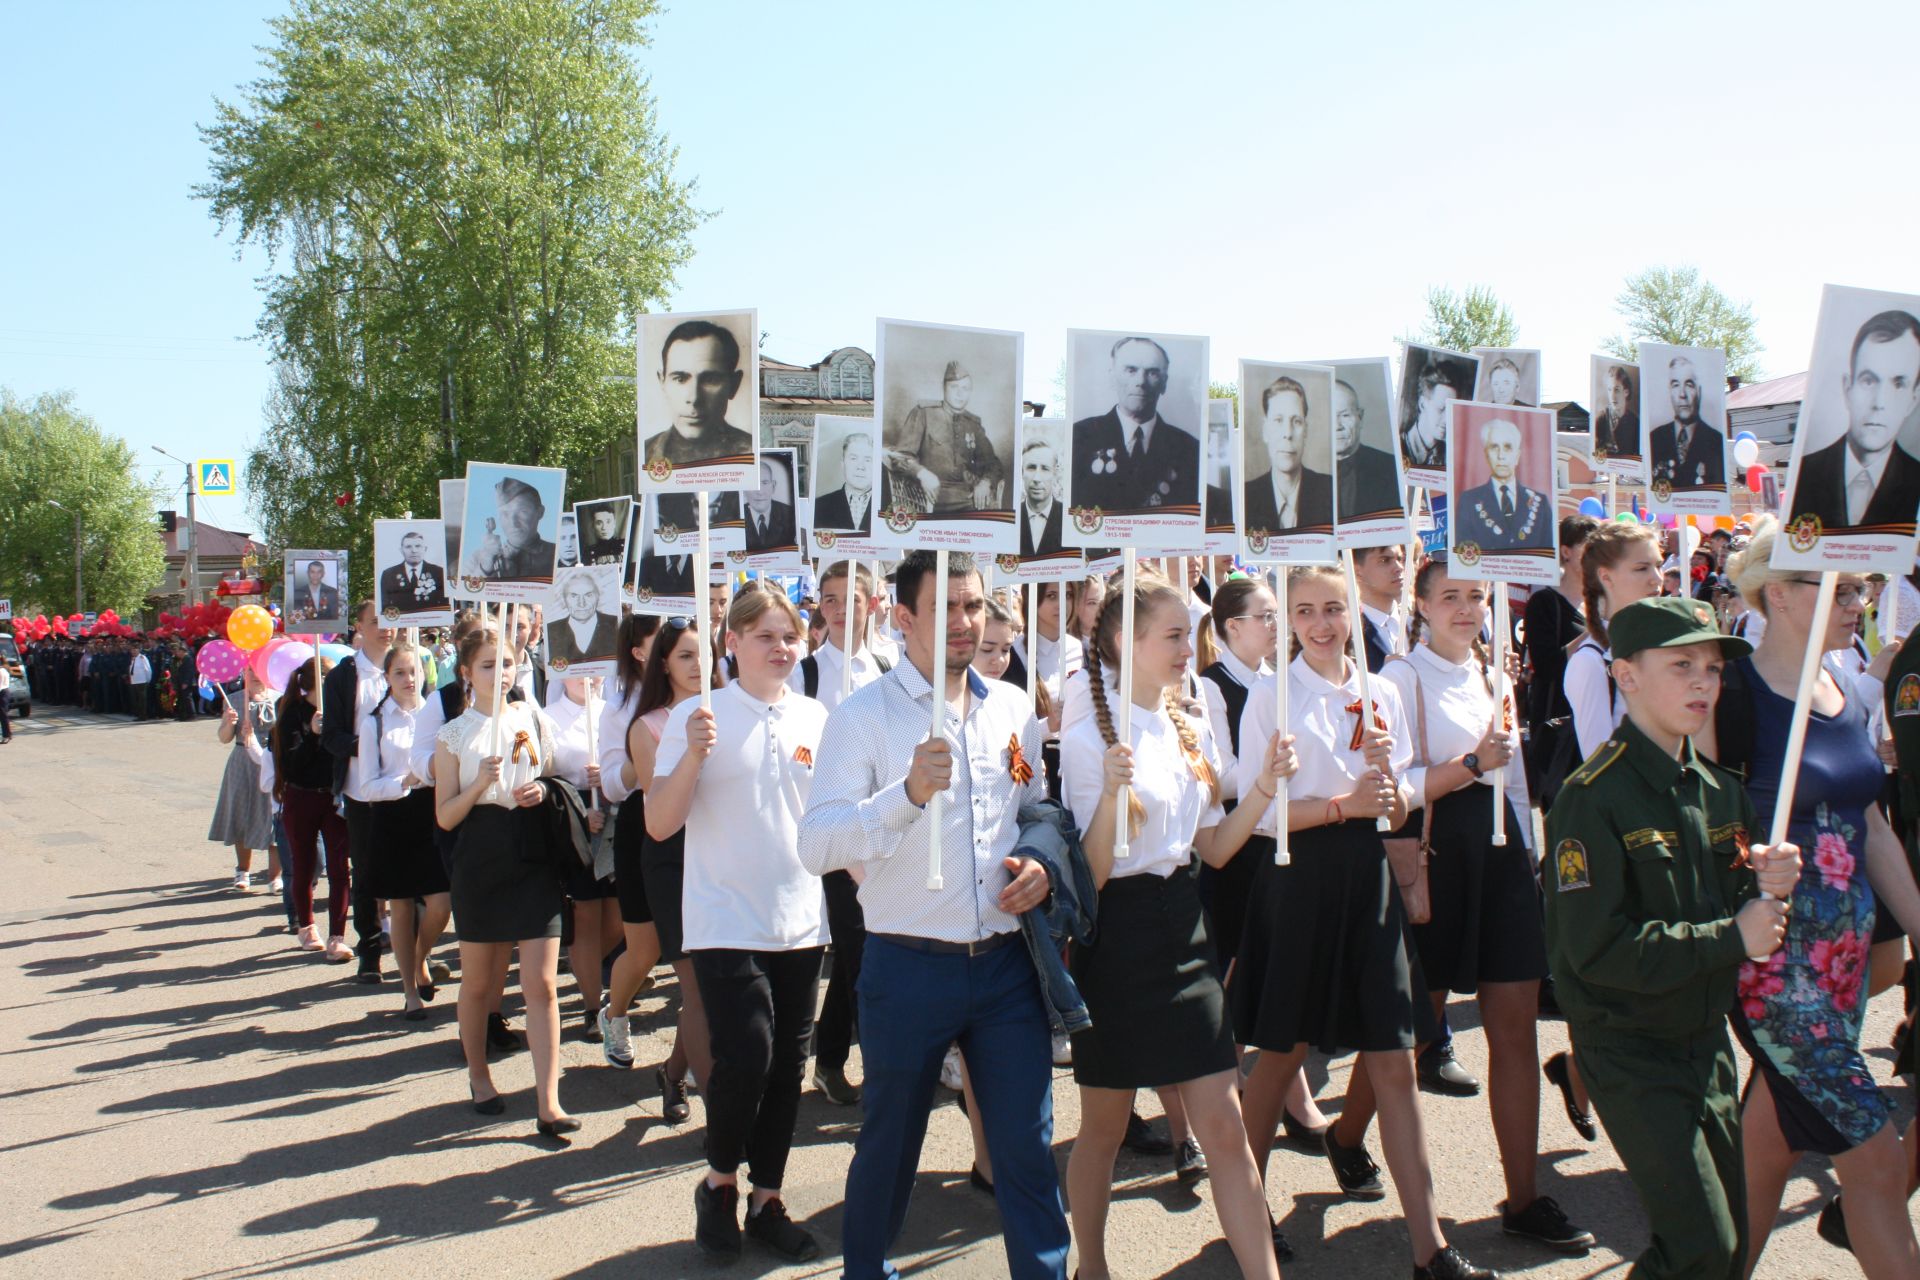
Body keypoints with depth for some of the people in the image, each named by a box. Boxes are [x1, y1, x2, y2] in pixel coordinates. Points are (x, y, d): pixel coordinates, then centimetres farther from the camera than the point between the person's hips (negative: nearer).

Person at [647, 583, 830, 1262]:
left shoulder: (815, 719, 5)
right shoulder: (698, 717, -6)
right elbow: (659, 824, -9)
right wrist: (693, 757, -23)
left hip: (801, 921, 4)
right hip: (726, 922, -4)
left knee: (788, 1063, 9)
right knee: (745, 1055, -14)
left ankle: (767, 1200, 26)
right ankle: (718, 1183, 13)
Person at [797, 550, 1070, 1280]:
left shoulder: (1012, 708, 6)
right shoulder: (865, 716, -8)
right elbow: (816, 846, -18)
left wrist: (1043, 864, -1)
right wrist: (908, 793, -32)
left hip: (1008, 962, 3)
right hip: (909, 966, -3)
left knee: (1028, 1149, 6)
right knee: (889, 1146, 15)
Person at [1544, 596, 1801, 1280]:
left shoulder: (1721, 790, 6)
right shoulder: (1594, 799, -17)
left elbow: (1734, 909, 16)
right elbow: (1598, 948, -24)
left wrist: (1768, 883, -6)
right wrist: (1731, 938, -20)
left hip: (1707, 1039, 7)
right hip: (1630, 1053, -7)